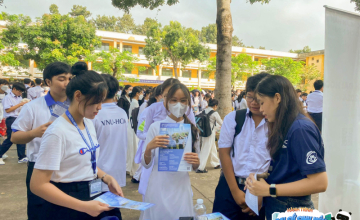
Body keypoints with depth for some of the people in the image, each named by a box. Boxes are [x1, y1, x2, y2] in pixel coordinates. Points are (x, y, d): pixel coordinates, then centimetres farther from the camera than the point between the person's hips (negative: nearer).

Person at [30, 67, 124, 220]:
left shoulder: (89, 123, 3)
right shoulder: (57, 132, -21)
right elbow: (38, 185, -22)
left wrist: (107, 178, -2)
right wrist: (83, 206, -25)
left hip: (92, 197, 7)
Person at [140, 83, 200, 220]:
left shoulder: (192, 129, 1)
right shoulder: (156, 127, -6)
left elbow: (195, 167, 8)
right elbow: (146, 164, -4)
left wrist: (196, 162, -14)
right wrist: (149, 148, -23)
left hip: (181, 188, 2)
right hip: (159, 188, -1)